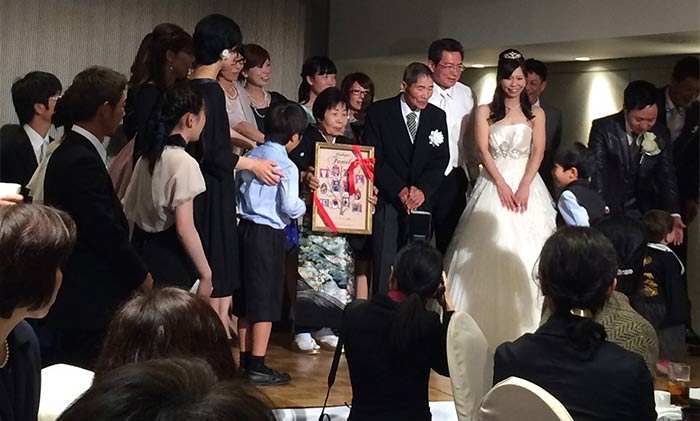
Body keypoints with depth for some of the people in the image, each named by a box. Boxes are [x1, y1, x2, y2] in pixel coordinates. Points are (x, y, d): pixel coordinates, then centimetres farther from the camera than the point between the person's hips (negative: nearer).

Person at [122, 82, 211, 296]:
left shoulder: (147, 156, 7)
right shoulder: (184, 162, -17)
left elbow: (130, 209, 11)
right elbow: (184, 229, -19)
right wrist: (206, 274, -13)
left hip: (142, 248, 8)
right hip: (171, 262, -8)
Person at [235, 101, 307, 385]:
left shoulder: (251, 157, 7)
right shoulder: (286, 165, -14)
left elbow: (237, 189, 13)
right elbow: (290, 206, -17)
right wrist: (303, 206, 2)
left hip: (246, 227, 7)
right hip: (269, 234, -7)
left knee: (246, 299, 14)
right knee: (266, 300, -1)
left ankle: (245, 359, 22)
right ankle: (257, 367, 2)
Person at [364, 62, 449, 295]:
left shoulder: (437, 116, 10)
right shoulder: (379, 112, 0)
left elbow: (441, 158, 6)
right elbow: (374, 158, -5)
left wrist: (422, 190, -9)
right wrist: (400, 190, -13)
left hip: (422, 200, 3)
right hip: (386, 199, -2)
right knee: (384, 262, -6)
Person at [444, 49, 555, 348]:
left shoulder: (535, 114, 10)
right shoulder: (485, 112, 9)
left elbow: (538, 152, 0)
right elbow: (483, 150, -2)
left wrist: (524, 186, -15)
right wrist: (502, 184, -14)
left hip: (526, 185, 0)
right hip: (494, 184, 0)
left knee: (524, 254, -4)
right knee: (489, 254, -4)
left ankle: (522, 326, 2)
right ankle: (486, 324, 1)